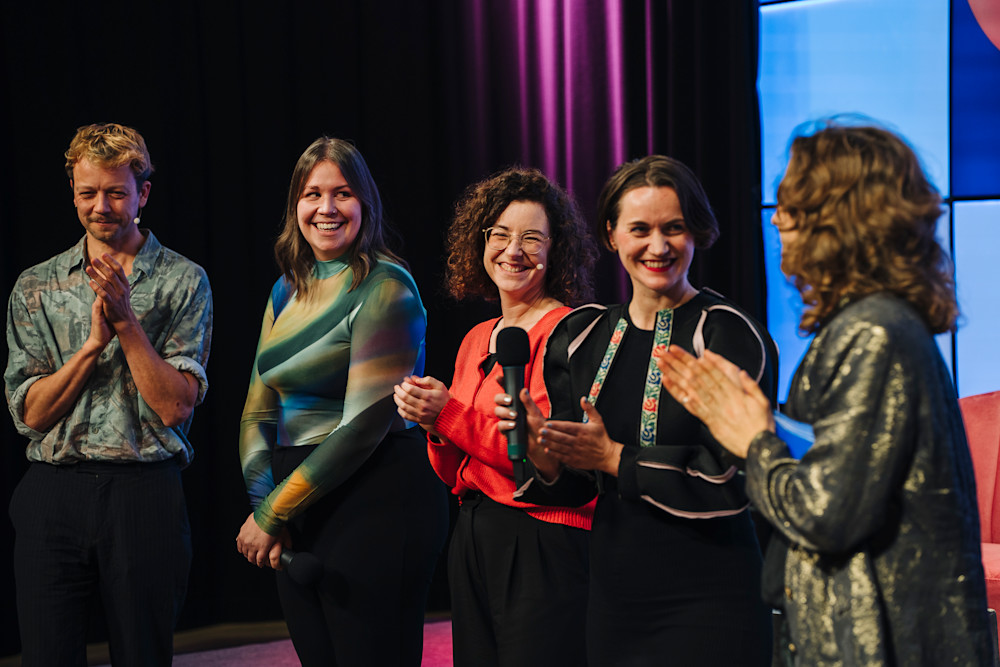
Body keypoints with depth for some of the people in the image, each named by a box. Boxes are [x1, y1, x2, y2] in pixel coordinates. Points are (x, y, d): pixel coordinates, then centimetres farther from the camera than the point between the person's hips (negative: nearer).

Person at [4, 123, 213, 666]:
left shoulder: (183, 281, 3)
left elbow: (175, 406, -6)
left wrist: (126, 321, -13)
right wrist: (94, 343, -9)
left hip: (145, 494, -2)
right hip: (51, 495, 2)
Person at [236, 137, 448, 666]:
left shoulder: (385, 287, -9)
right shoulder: (286, 292, 13)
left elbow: (365, 423, -16)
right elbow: (258, 411, 11)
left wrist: (274, 513, -12)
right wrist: (262, 503, -7)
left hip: (375, 504, -7)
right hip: (296, 517, 7)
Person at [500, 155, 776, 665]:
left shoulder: (730, 335, -10)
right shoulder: (581, 338, 7)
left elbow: (732, 483, -16)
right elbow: (574, 487, 10)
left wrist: (616, 459, -13)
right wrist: (541, 450, -11)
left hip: (708, 601, -5)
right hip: (613, 598, 5)